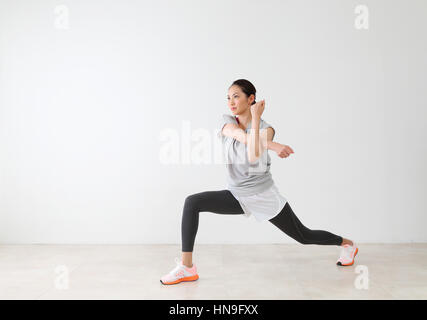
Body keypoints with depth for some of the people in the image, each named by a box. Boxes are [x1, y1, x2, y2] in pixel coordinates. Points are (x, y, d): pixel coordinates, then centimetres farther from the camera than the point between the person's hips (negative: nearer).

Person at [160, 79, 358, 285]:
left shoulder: (266, 129, -12)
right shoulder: (227, 122, -2)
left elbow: (254, 156, -31)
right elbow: (240, 135, -25)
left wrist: (255, 117, -28)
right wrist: (271, 145, -37)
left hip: (263, 196, -3)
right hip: (236, 196, 4)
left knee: (304, 236, 8)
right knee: (192, 203, -18)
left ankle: (347, 244, 39)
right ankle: (187, 267, -14)